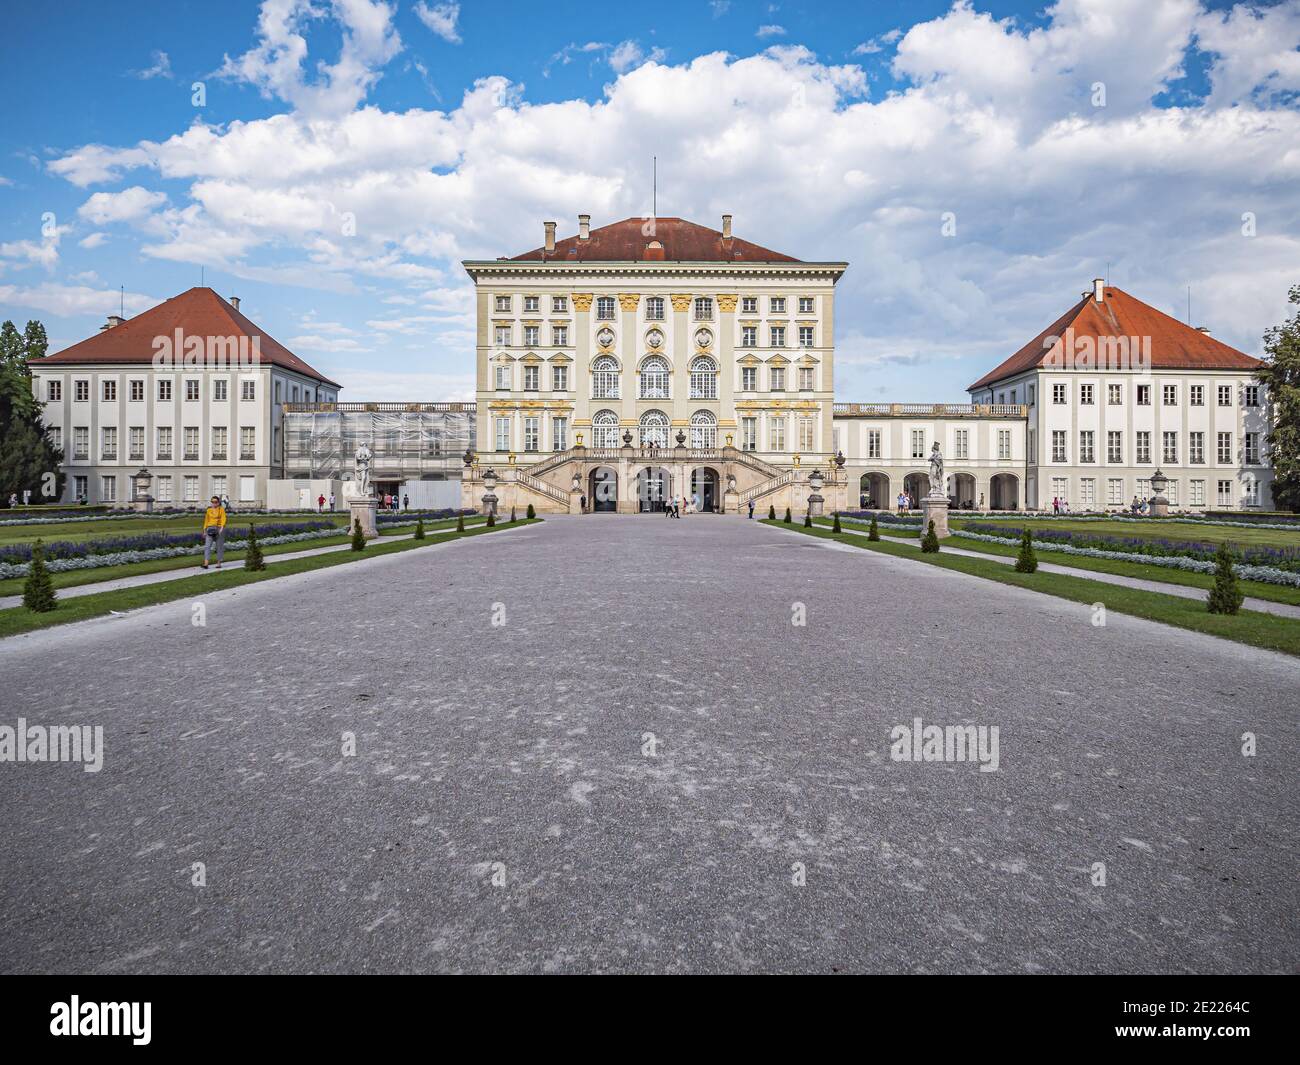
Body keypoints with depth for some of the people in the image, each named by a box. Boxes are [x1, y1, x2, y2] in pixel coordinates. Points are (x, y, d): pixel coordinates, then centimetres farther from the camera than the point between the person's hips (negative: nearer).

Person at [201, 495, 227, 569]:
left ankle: (219, 563, 13)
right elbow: (206, 521, 15)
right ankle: (206, 564, -15)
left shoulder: (221, 509, 0)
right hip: (210, 529, 3)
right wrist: (204, 531, 11)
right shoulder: (208, 510, 10)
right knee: (207, 546, -9)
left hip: (219, 528, -3)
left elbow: (223, 519, -8)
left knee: (219, 547, 3)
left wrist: (222, 528, -21)